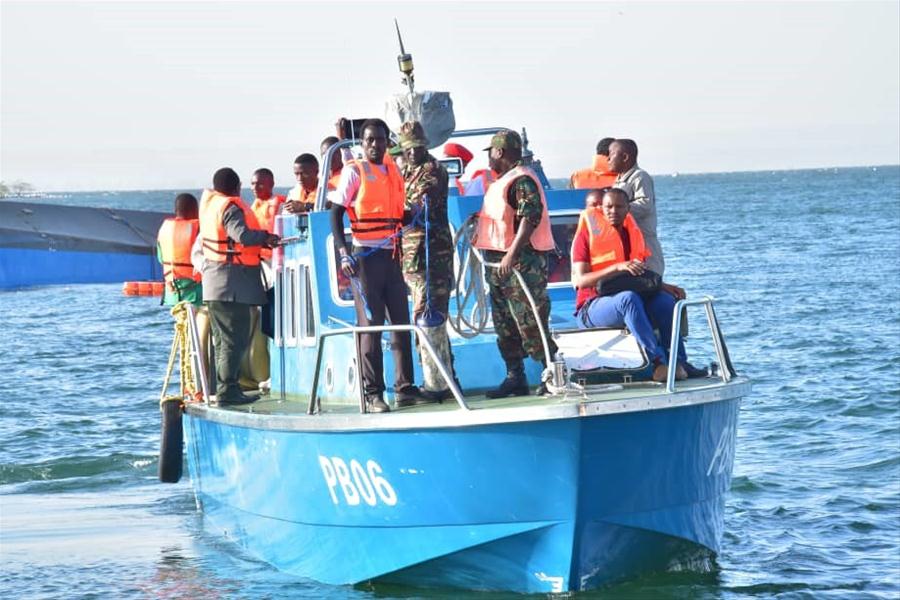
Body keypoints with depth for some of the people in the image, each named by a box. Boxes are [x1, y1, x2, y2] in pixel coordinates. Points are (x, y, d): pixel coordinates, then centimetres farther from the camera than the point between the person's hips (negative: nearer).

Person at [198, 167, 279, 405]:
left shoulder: (209, 202, 11)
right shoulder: (230, 207, -14)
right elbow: (242, 235, -30)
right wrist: (266, 237, -14)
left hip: (215, 283, 9)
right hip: (232, 282, -9)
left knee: (224, 339, 15)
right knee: (235, 339, -8)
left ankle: (225, 388, 20)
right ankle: (227, 390, -11)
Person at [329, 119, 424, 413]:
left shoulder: (393, 170, 13)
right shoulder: (353, 171, -4)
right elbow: (336, 214, -8)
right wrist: (343, 253, -17)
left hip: (391, 255, 6)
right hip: (365, 255, -6)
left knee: (401, 321, 8)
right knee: (370, 324, -4)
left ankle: (405, 387, 15)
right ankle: (372, 393, -2)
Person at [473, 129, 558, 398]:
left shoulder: (522, 181, -13)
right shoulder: (502, 182, 19)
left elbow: (530, 217, -24)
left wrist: (512, 254, -29)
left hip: (522, 261, -11)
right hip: (499, 263, 11)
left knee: (529, 323, -10)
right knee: (505, 324, 12)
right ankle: (515, 377, 16)